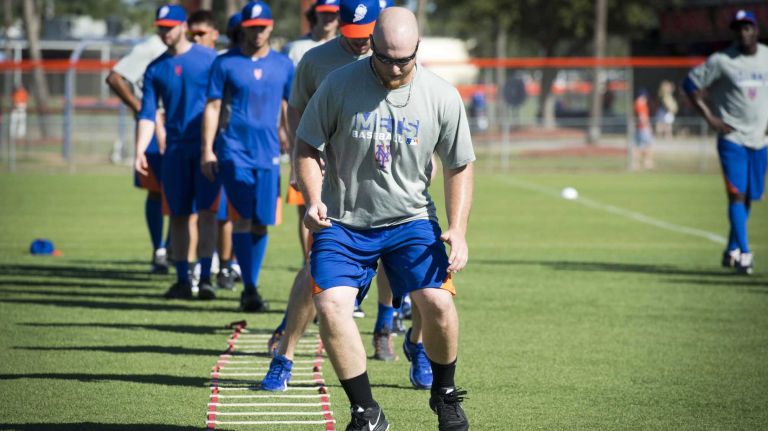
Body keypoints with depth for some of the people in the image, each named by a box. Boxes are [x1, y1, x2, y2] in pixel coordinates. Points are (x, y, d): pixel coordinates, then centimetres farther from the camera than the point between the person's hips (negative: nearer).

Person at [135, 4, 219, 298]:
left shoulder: (208, 59, -1)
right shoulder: (156, 69, 9)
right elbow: (147, 115, 7)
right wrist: (140, 151, -5)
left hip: (207, 146, -4)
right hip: (175, 149, 4)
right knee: (178, 214, 5)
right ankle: (182, 280, 9)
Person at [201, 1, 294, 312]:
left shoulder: (283, 65, 10)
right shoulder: (226, 63, 3)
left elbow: (290, 110, 16)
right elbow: (212, 107, 4)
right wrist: (207, 151, -2)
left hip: (269, 152, 3)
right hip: (234, 150, -3)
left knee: (261, 222, 3)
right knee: (244, 218, -10)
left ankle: (251, 287, 15)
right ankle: (249, 289, -9)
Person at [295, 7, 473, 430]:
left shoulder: (442, 97, -7)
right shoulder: (339, 85, -11)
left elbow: (459, 166, 4)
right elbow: (307, 146, 0)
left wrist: (457, 230, -6)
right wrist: (313, 200, -16)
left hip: (410, 220, 0)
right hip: (343, 221, 0)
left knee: (438, 303, -17)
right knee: (331, 307, -19)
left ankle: (445, 395, 13)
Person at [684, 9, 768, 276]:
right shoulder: (721, 61, -7)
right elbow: (690, 84, -1)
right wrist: (709, 117, -6)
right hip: (732, 138, -4)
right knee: (736, 194, -13)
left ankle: (732, 250, 21)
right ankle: (744, 253, -14)